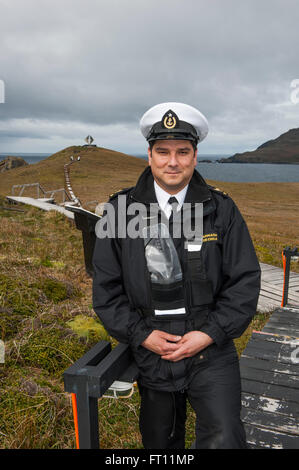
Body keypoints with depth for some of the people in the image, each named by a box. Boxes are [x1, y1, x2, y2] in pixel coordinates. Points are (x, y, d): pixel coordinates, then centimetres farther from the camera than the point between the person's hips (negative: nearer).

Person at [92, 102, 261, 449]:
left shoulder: (221, 210, -4)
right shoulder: (122, 211, -4)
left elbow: (245, 280, -4)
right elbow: (106, 287, -1)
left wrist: (210, 333, -13)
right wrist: (142, 335, -10)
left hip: (211, 349, -1)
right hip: (151, 352, 2)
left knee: (223, 440, -18)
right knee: (159, 443, 22)